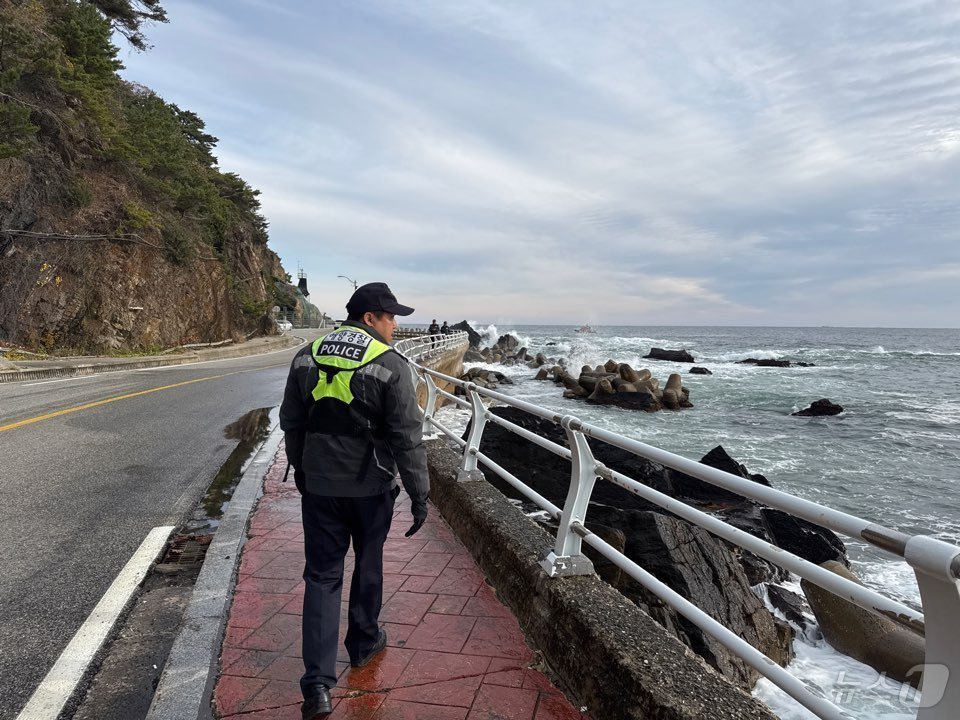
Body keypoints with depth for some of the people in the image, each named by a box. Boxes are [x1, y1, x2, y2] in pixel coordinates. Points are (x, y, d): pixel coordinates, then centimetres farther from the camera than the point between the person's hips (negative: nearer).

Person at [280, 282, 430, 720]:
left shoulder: (306, 358, 1)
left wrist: (300, 468, 23)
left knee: (322, 575, 9)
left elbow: (291, 422, 9)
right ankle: (364, 643, 39)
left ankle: (318, 685, 5)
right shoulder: (390, 365, -14)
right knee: (368, 565, 20)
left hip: (318, 484, 3)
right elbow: (407, 436, -15)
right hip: (371, 486, -3)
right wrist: (419, 495, -8)